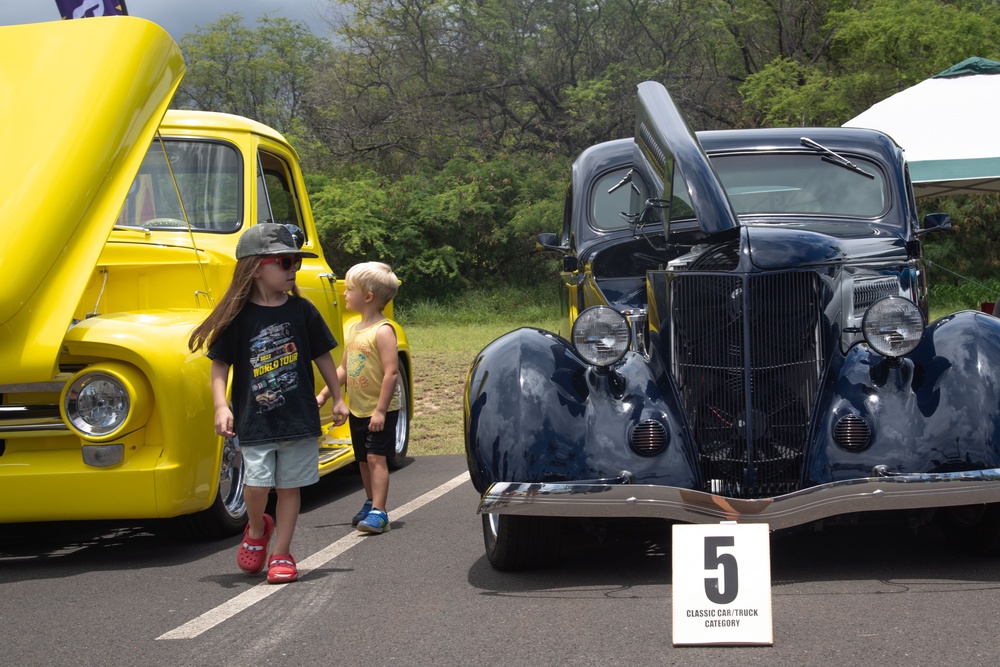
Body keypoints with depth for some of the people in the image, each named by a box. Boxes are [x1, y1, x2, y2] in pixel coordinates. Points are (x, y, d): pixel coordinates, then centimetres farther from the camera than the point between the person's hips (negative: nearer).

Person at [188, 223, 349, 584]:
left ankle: (281, 554, 18)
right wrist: (221, 406, -12)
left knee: (289, 485, 6)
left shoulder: (302, 310, 1)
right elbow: (220, 364, -1)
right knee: (257, 484, -9)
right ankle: (256, 528, 23)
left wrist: (337, 397, 14)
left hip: (298, 417, 2)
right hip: (255, 421, -2)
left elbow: (323, 356, 12)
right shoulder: (239, 317, -5)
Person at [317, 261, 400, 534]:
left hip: (380, 410, -8)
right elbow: (344, 368, 17)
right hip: (357, 409, 8)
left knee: (376, 457, -11)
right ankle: (371, 504, 29)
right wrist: (323, 395, 14)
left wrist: (381, 410, -23)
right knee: (363, 459, 15)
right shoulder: (352, 330, 9)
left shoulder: (382, 330, -17)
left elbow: (391, 372, -21)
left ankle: (378, 512, -12)